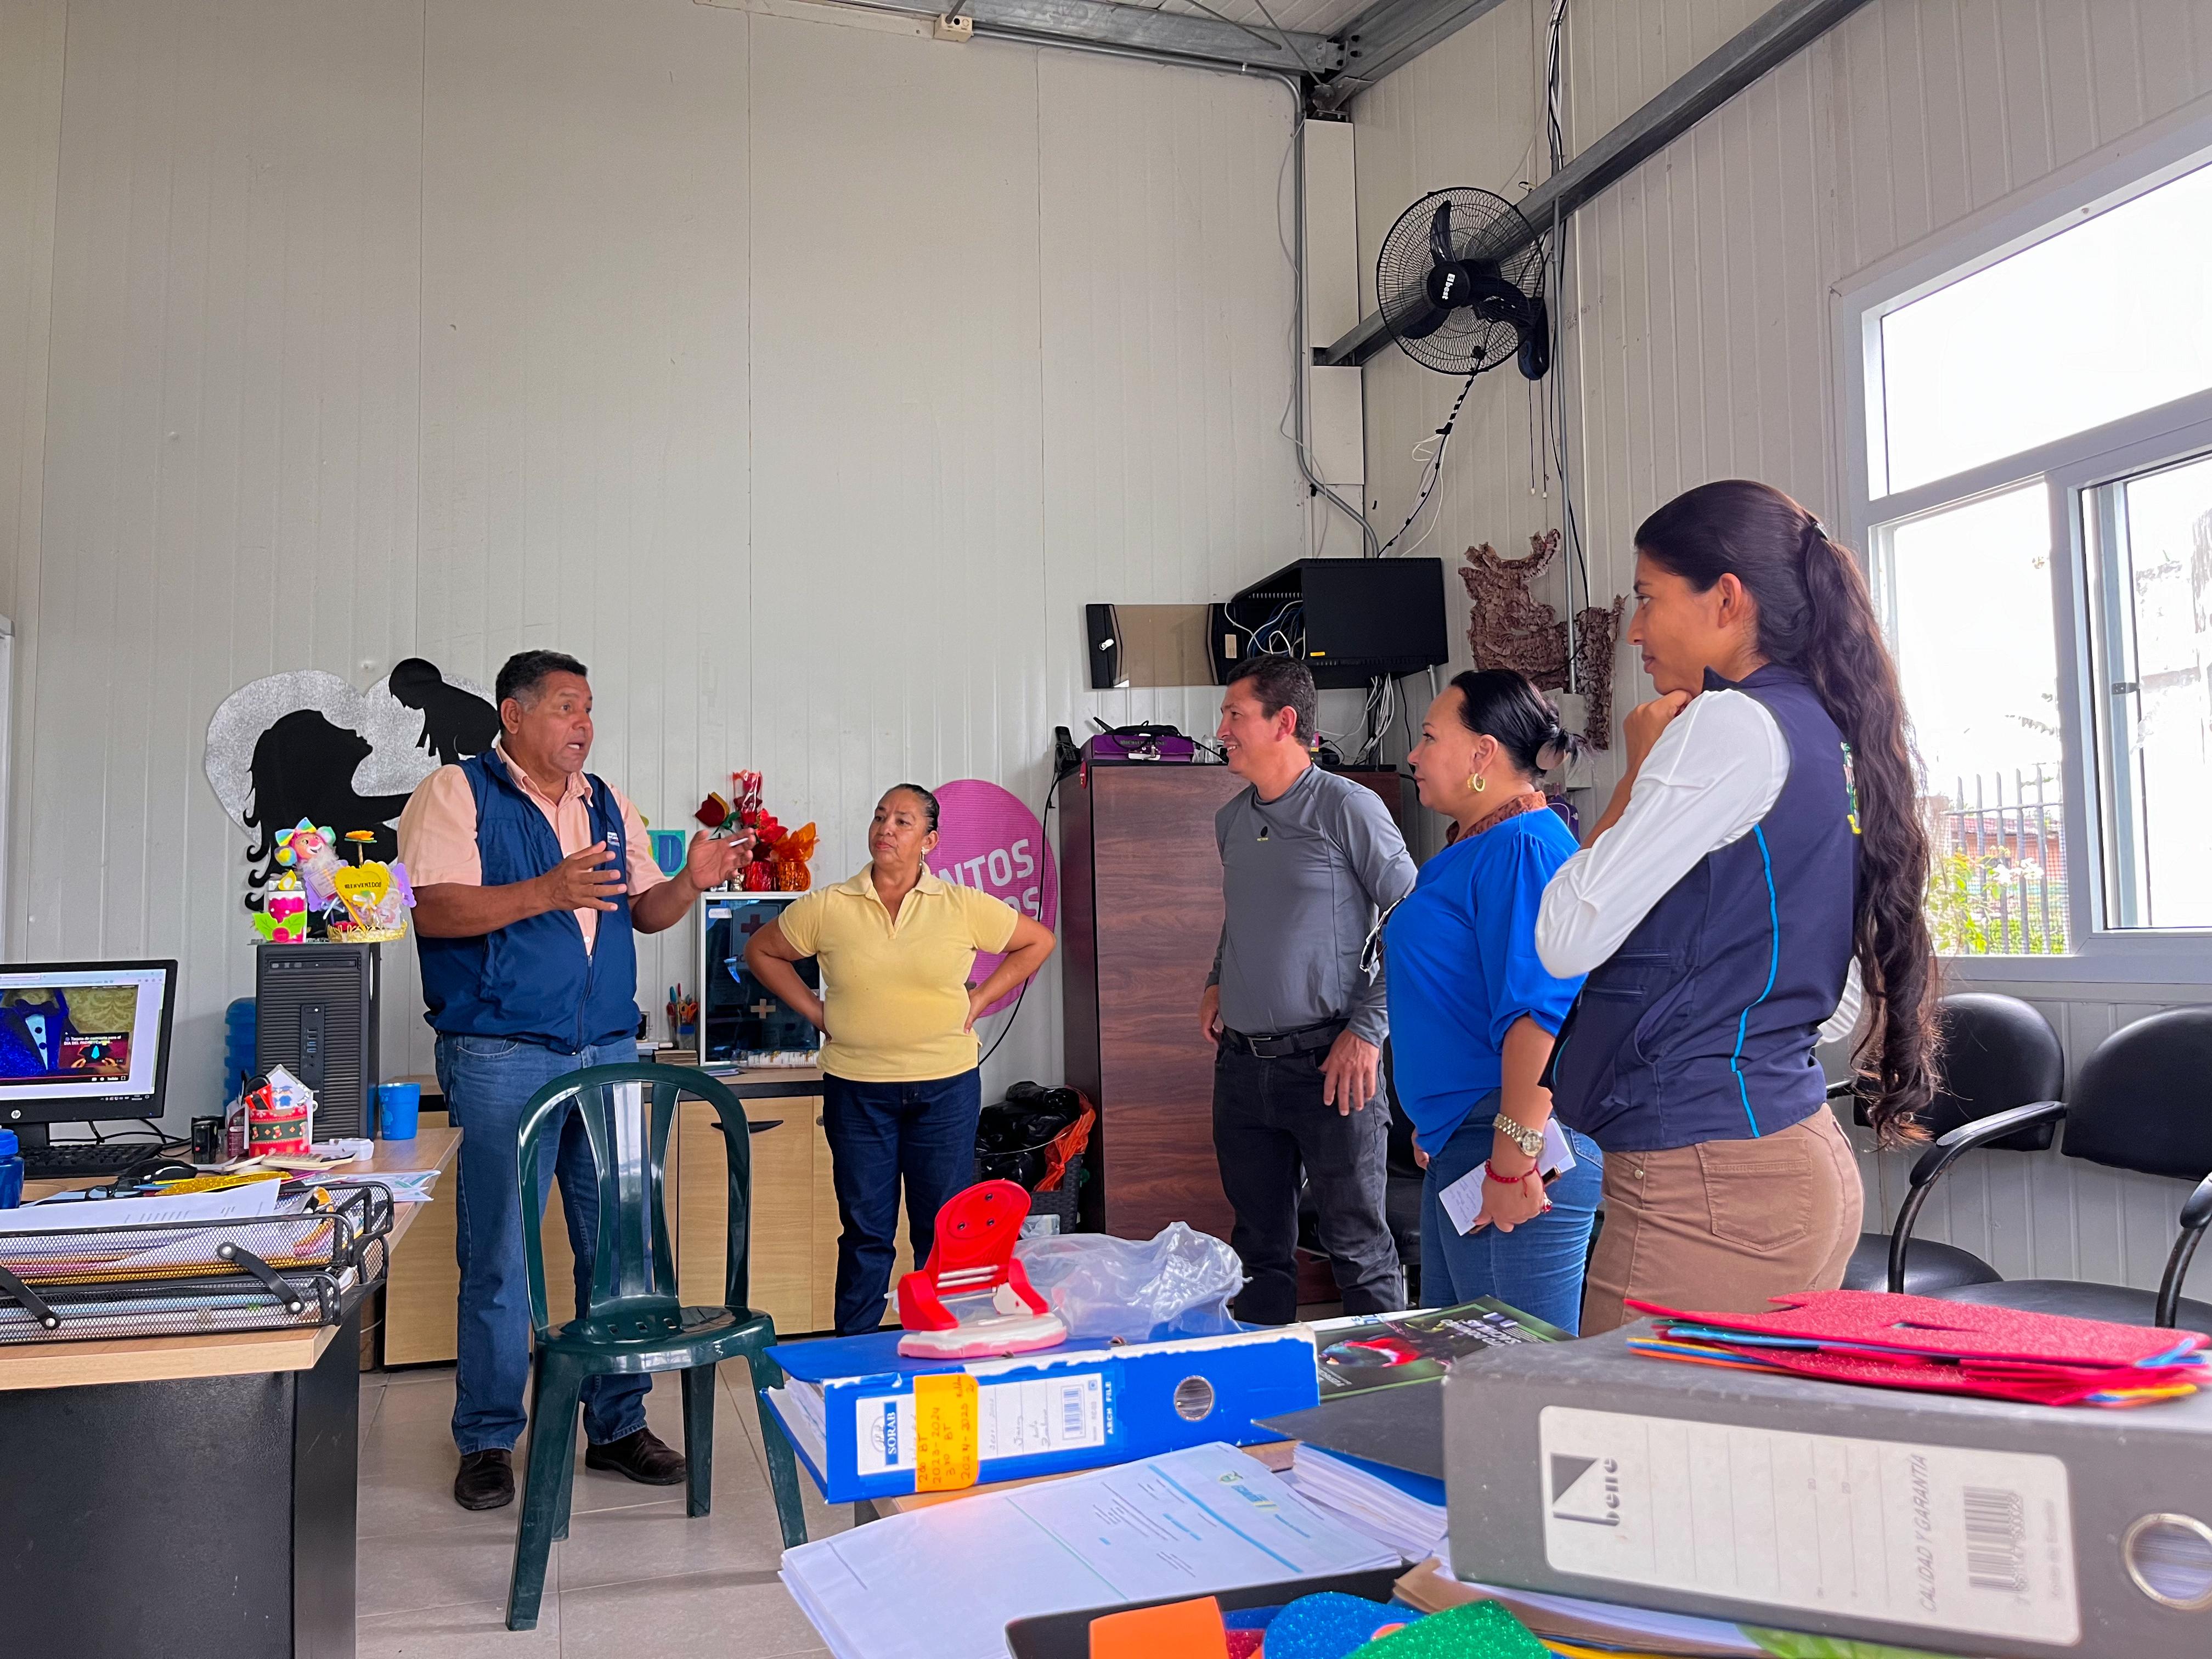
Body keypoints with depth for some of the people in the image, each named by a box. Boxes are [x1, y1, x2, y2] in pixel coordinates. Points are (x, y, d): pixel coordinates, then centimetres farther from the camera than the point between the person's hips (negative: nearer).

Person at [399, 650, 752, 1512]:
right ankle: (488, 1441, 17)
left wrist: (691, 882, -3)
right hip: (503, 1058, -5)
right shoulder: (456, 793, -1)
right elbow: (432, 907, -13)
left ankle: (618, 1424, 22)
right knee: (498, 1255, 1)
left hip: (610, 1053, 5)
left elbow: (644, 911, 17)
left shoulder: (607, 805, 16)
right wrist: (547, 894, -23)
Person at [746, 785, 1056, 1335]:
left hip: (946, 1087, 0)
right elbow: (761, 951, 11)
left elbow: (1038, 941, 9)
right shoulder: (827, 908, -2)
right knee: (865, 1230, 7)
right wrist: (815, 1011, 3)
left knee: (943, 1230, 8)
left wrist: (977, 1001, 3)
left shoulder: (963, 907, -2)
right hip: (857, 1088, 0)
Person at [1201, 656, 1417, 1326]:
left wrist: (1368, 1028, -13)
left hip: (1328, 1063, -6)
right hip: (1242, 1063, 6)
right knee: (1260, 1243, 15)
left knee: (1357, 1245, 1)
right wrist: (1217, 982, 13)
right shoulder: (1231, 820, 13)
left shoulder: (1348, 807, -8)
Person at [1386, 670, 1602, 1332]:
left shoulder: (1523, 848, -16)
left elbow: (1541, 1015, -25)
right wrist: (1433, 1128, 28)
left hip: (1512, 1149, -11)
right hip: (1459, 1149, 11)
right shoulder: (1473, 849, 17)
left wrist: (1512, 1163, -26)